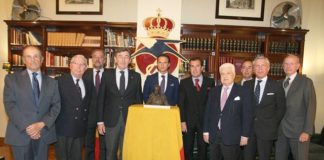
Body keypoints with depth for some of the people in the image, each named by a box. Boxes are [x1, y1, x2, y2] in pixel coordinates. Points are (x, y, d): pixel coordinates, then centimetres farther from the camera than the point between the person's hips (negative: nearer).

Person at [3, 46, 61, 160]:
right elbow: (10, 105, -6)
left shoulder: (51, 82, 8)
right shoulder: (12, 79, 2)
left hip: (44, 133, 2)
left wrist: (42, 124, -13)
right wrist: (26, 127, -14)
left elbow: (56, 105, 2)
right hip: (20, 133, -2)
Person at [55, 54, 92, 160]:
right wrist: (53, 125, -10)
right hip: (63, 128, -5)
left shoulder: (88, 85, 11)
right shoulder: (60, 81, -6)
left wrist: (85, 125, 9)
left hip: (80, 130, 5)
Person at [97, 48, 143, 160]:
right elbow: (101, 99, 2)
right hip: (111, 120, 0)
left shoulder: (136, 76, 3)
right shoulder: (107, 75, 2)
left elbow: (139, 99, 6)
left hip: (130, 120, 0)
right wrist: (100, 121, -2)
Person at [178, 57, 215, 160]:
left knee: (203, 148, 9)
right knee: (187, 148, 9)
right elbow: (181, 103, -1)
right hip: (188, 121, 0)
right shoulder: (184, 82, 3)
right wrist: (182, 121, -7)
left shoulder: (210, 82, 2)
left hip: (204, 121, 0)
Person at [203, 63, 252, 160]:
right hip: (213, 135, 3)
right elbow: (208, 112, 9)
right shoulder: (214, 91, 8)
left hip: (232, 136, -3)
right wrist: (206, 131, 5)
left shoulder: (243, 92, -3)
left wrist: (244, 135, -7)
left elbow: (247, 115, -4)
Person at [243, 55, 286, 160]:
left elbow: (281, 108, 3)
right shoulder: (247, 84, 4)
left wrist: (273, 124, -1)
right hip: (248, 128, 2)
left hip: (267, 130, -2)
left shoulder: (276, 86, -2)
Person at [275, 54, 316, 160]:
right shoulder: (280, 83, 11)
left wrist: (307, 131, -16)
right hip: (281, 130, 5)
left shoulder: (306, 82, -3)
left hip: (298, 130, -4)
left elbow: (311, 107, -10)